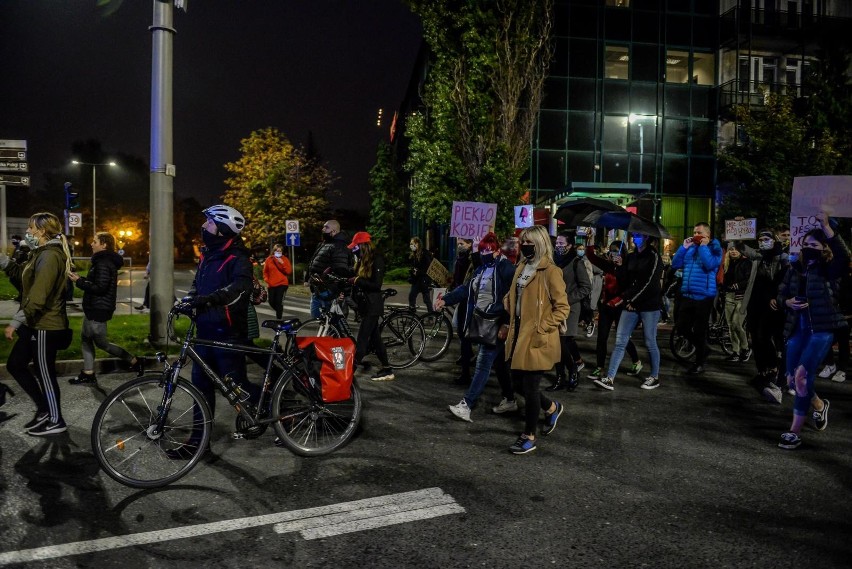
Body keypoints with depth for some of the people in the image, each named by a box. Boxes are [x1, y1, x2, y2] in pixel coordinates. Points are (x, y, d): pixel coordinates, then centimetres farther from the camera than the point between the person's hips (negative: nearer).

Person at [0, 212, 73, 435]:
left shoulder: (49, 256, -20)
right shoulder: (42, 253, 14)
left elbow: (37, 297, -25)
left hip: (45, 327, -11)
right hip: (36, 325, 11)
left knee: (45, 375, 1)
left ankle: (55, 421, 16)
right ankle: (44, 409, 26)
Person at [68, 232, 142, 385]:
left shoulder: (103, 263, -20)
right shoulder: (105, 260, 13)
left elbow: (100, 288, -25)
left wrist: (79, 281, -17)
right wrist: (82, 279, 3)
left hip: (99, 309, -11)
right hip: (93, 308, 11)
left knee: (101, 343, 1)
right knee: (86, 339, 15)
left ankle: (134, 361, 9)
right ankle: (88, 374, 21)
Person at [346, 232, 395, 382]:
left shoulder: (377, 259, -13)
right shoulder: (363, 260, 14)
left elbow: (376, 284, -20)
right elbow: (357, 278, 14)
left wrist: (357, 280, -18)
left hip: (373, 305, -9)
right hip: (364, 303, 9)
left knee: (362, 339, -8)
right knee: (374, 337, 12)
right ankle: (387, 370, 19)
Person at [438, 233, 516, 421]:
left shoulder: (506, 268, -11)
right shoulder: (481, 269, 15)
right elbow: (466, 288, 9)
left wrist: (493, 311, -27)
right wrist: (446, 299, -3)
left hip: (497, 325, -9)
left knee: (483, 364, -9)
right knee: (498, 362, 17)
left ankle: (466, 405, -11)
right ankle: (509, 400, 30)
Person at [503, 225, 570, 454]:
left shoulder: (550, 271, -13)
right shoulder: (522, 268, 12)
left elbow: (563, 307, -13)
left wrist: (542, 329, -17)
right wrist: (509, 325, 12)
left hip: (536, 340, -8)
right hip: (519, 335, 8)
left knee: (530, 386, 0)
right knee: (520, 380, 14)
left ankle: (529, 437, 16)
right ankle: (552, 408, 40)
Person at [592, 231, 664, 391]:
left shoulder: (654, 257, -5)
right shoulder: (631, 257, 14)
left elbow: (649, 284, -12)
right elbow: (624, 280, 11)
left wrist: (632, 300, -12)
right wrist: (620, 267, -5)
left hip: (649, 306, -5)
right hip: (631, 305, 5)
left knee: (650, 343, 3)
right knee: (620, 342, -2)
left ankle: (655, 377, 20)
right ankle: (610, 379, -5)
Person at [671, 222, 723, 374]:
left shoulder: (714, 248, -3)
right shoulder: (690, 247, 12)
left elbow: (710, 265, -22)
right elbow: (675, 264, 5)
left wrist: (703, 246, -15)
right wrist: (683, 247, -2)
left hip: (703, 296, -6)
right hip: (686, 294, 6)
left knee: (699, 330, 3)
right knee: (681, 325, 8)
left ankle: (699, 363, 17)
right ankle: (701, 348, 31)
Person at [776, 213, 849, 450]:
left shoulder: (829, 270, -5)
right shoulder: (795, 269, 9)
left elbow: (843, 255, -27)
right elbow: (780, 294, 15)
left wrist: (826, 227, -32)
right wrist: (788, 302, -9)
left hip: (821, 329, -5)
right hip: (797, 329, 6)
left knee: (802, 376, -15)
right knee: (792, 380, 7)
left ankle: (794, 432, -3)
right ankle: (819, 405, 40)